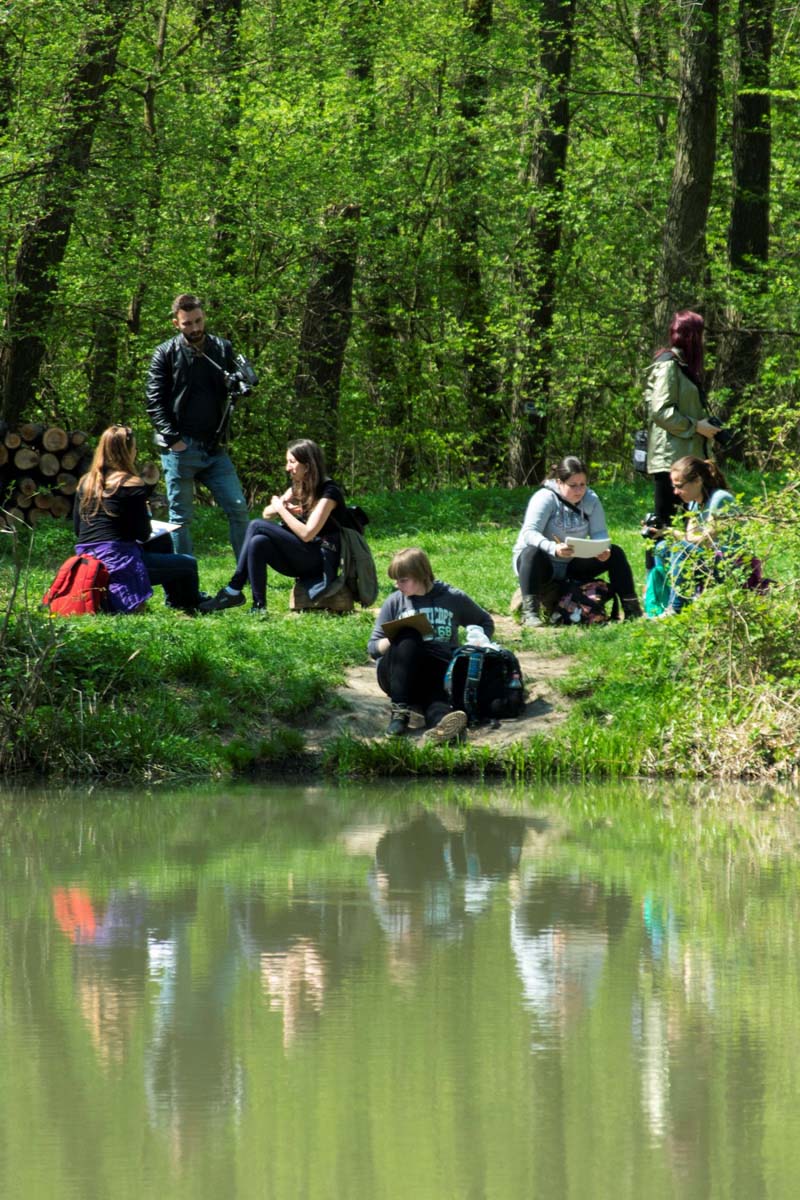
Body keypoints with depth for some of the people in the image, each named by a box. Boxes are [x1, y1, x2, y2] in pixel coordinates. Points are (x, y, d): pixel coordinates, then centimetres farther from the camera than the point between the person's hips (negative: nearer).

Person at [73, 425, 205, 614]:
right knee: (188, 564, 6)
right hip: (119, 561, -8)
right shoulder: (131, 486, -11)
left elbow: (78, 530, 15)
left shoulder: (86, 483, 9)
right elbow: (143, 535, -8)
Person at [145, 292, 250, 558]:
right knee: (180, 518, 2)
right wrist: (173, 438, -12)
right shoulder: (166, 354, 0)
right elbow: (155, 402, -2)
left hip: (214, 448, 3)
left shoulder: (222, 349, 9)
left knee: (238, 509, -2)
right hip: (180, 448, -3)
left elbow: (233, 393, 15)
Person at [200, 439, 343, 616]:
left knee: (257, 527, -19)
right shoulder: (298, 488, 14)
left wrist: (281, 509, -12)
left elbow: (307, 534, -20)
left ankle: (233, 591, -18)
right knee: (258, 542, -20)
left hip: (320, 559, -8)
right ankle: (259, 606, -25)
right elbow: (267, 514, 13)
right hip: (300, 560, 8)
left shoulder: (328, 492, -12)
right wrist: (280, 507, -9)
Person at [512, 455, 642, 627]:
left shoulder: (591, 499, -2)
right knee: (532, 553, -39)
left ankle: (631, 610, -6)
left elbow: (599, 533, -7)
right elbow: (529, 533, -31)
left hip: (572, 565, 5)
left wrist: (603, 550, -32)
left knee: (615, 553, -9)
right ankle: (529, 612, -44)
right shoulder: (545, 498, -19)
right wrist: (553, 548, -49)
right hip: (545, 565, -5)